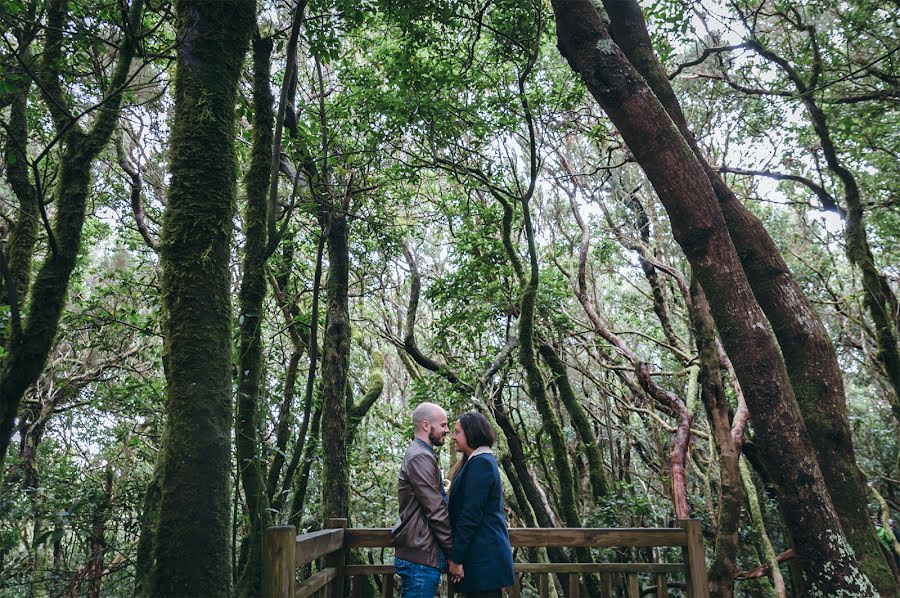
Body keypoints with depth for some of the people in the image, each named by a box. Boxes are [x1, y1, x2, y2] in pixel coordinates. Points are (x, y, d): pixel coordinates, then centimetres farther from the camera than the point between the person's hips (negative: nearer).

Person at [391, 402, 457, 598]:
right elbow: (436, 511, -19)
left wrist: (449, 548, 16)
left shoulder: (422, 455, 17)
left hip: (421, 553, 10)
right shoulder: (420, 457, -16)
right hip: (422, 557, -10)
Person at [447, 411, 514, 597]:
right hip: (485, 553, 10)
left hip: (484, 556, -10)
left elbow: (470, 515, -19)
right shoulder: (484, 460, 14)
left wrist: (456, 558, -16)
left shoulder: (480, 463, -16)